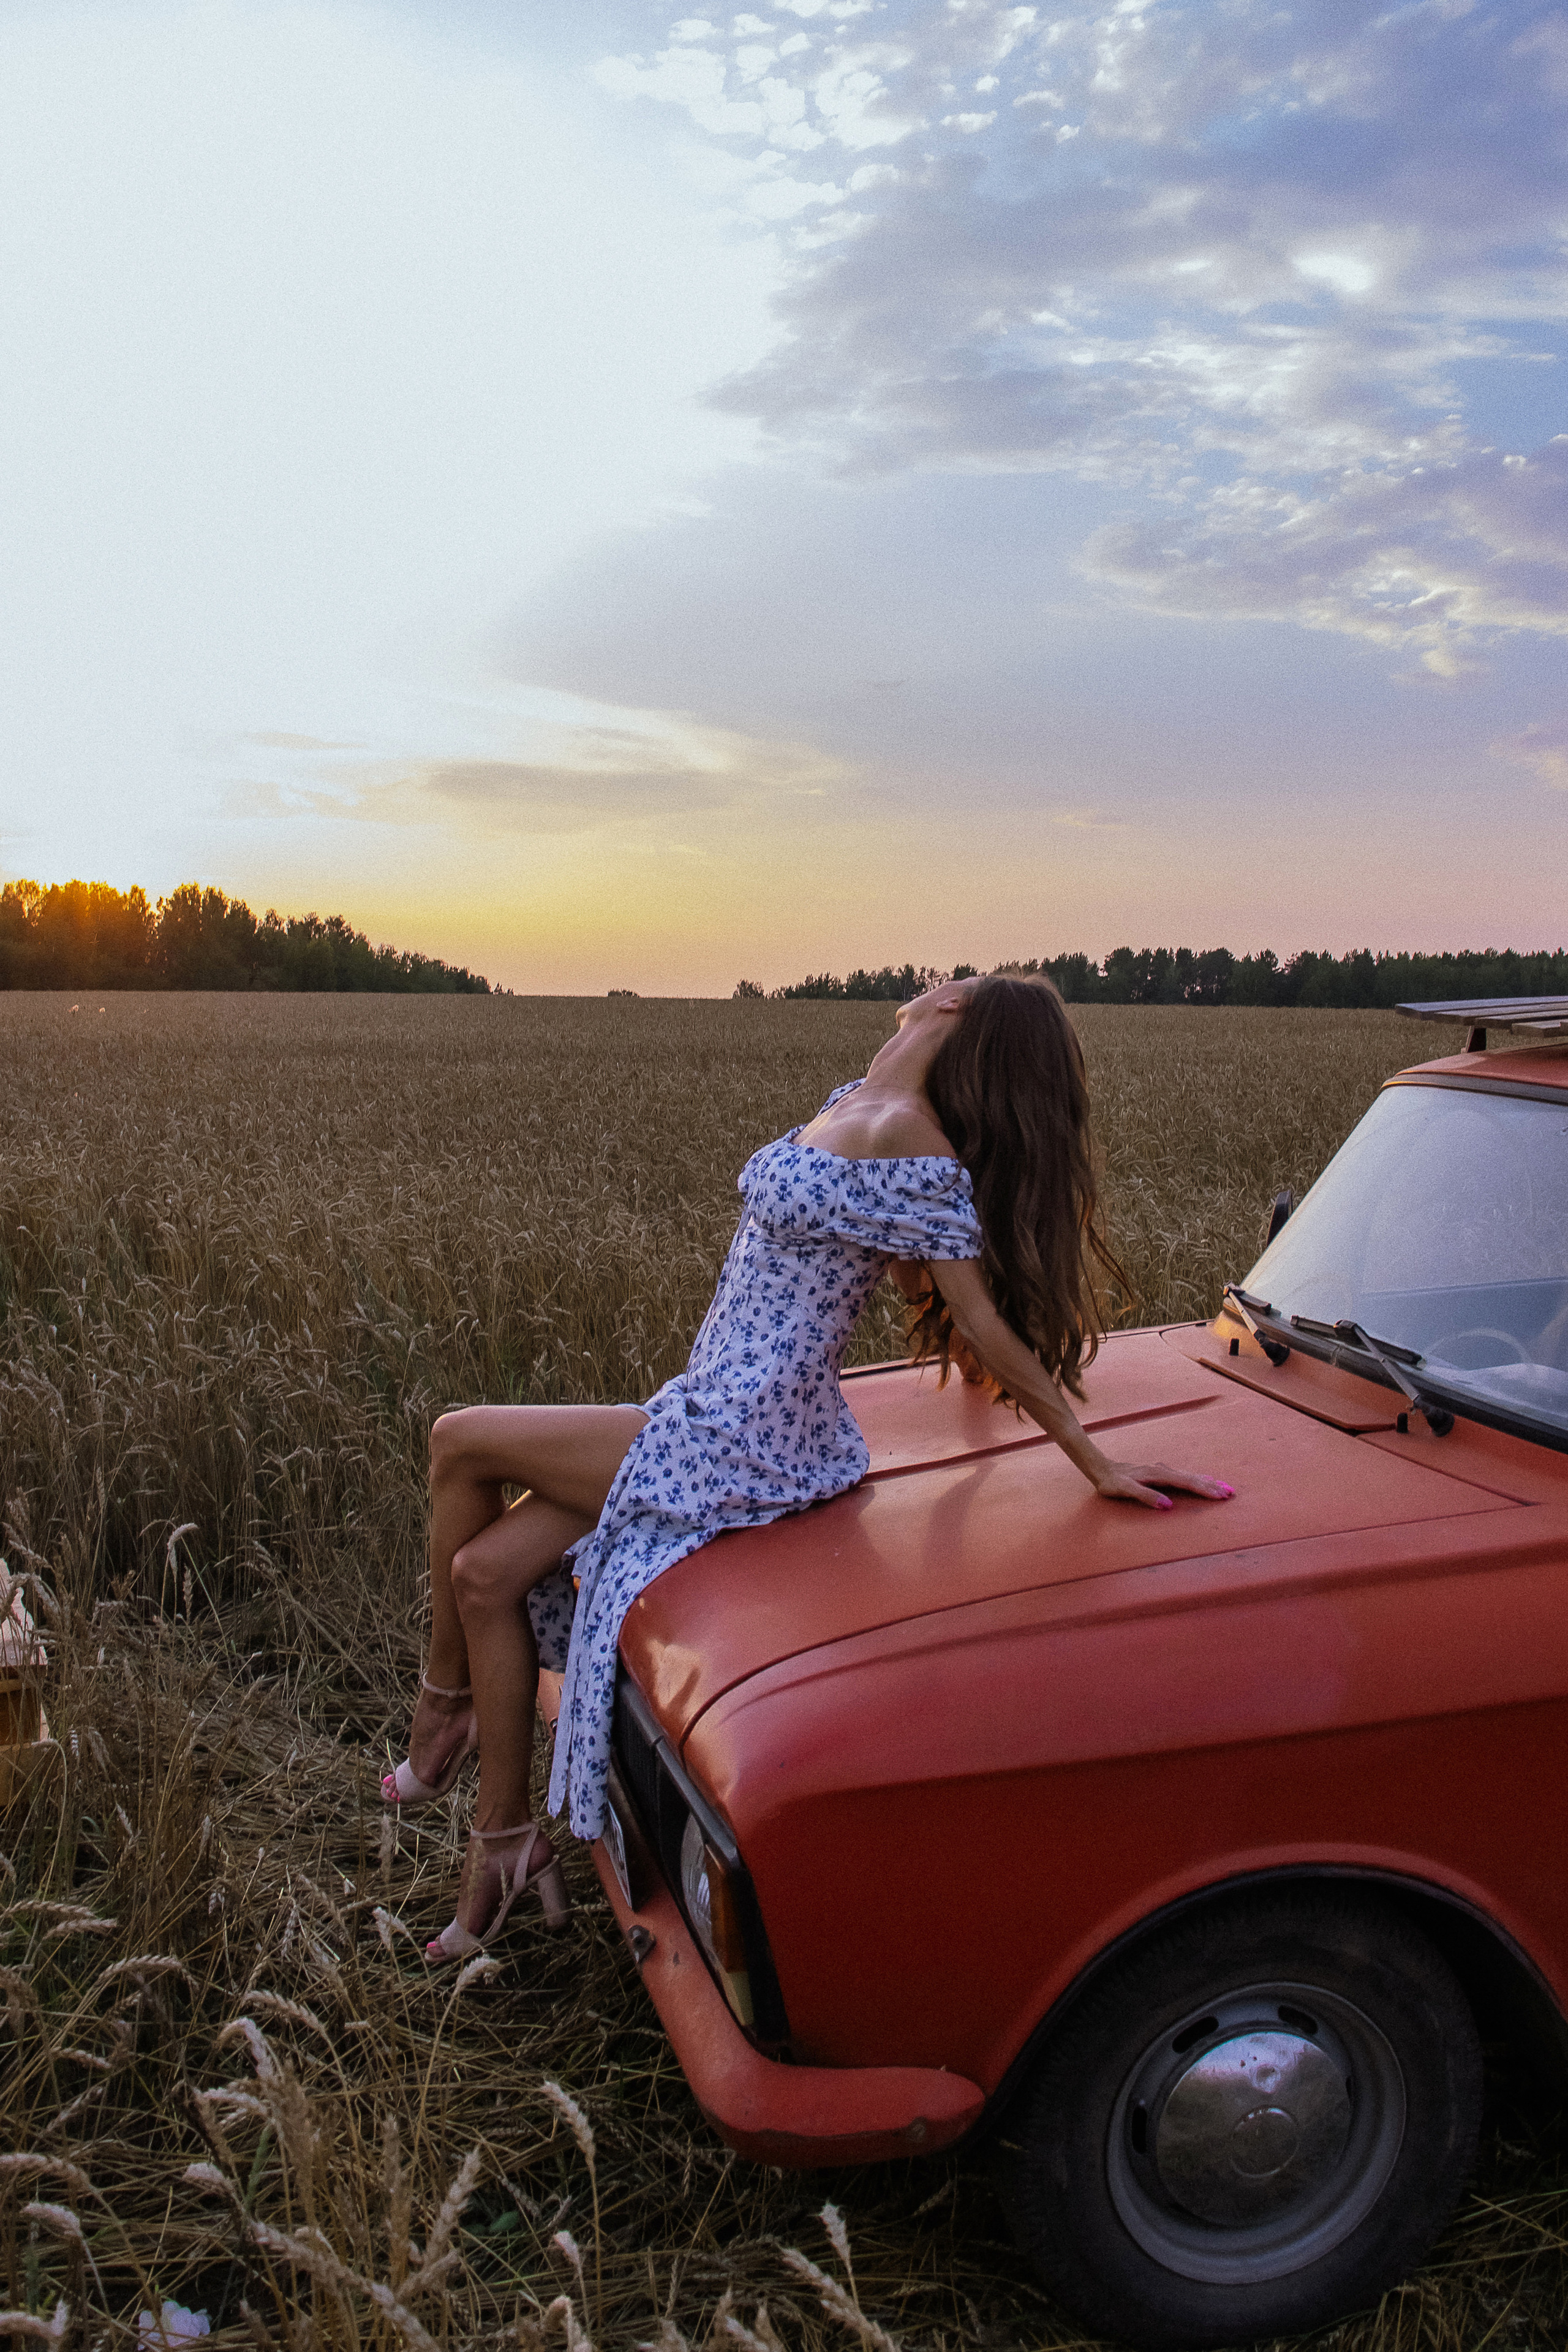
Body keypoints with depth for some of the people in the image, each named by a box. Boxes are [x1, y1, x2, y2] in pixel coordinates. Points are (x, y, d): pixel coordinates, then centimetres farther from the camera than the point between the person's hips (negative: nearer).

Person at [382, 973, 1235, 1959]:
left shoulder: (906, 1133, -20)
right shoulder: (853, 1105, 8)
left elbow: (981, 1316, -14)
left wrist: (1096, 1460, -11)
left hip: (739, 1443, -9)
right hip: (723, 1418, 9)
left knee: (460, 1443, 0)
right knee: (486, 1571, 7)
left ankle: (444, 1708, 21)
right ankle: (507, 1839, 20)